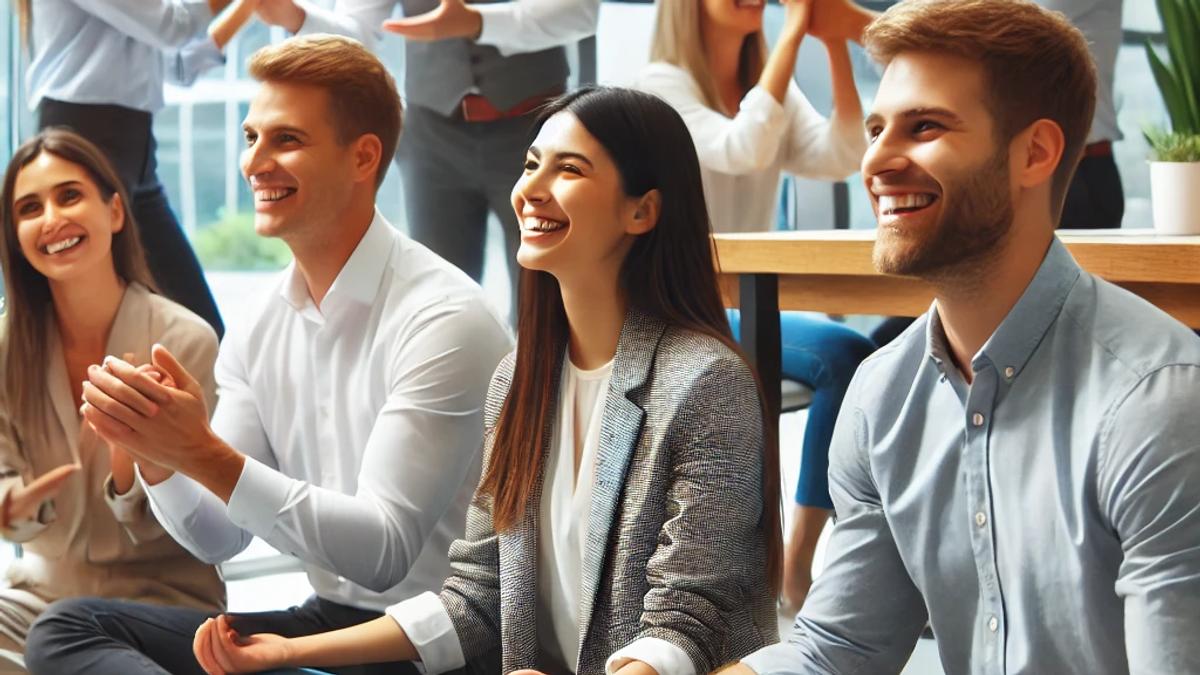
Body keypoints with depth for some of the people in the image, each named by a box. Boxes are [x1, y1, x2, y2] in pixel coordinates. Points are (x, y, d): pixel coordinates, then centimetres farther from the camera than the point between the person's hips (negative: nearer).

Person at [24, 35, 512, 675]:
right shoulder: (259, 328, 7)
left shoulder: (445, 319, -16)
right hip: (324, 618, 8)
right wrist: (156, 452, -13)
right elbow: (220, 539, 8)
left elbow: (385, 554, -21)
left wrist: (205, 454, -27)